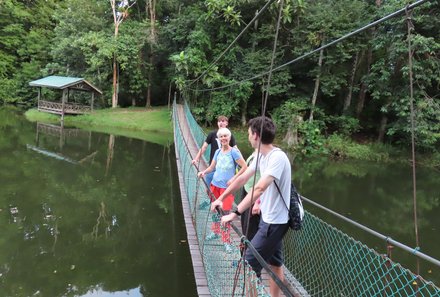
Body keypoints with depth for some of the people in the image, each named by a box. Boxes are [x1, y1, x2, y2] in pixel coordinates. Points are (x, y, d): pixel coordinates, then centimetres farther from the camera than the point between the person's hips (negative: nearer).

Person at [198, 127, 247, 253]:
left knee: (225, 213, -4)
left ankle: (226, 241, 6)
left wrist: (233, 178, -18)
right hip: (215, 184, 6)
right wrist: (204, 172, -9)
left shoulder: (234, 152, -12)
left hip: (227, 187, -6)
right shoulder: (217, 152, 5)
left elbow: (245, 167, -13)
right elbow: (212, 167, 11)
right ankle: (216, 232, 37)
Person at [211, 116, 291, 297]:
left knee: (250, 263, -1)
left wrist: (235, 213, -37)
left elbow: (259, 188, -35)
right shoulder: (261, 156, 3)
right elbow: (242, 179, 10)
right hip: (269, 218, 9)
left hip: (274, 221, -9)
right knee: (274, 263, 18)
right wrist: (221, 198, 12)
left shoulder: (277, 157, -26)